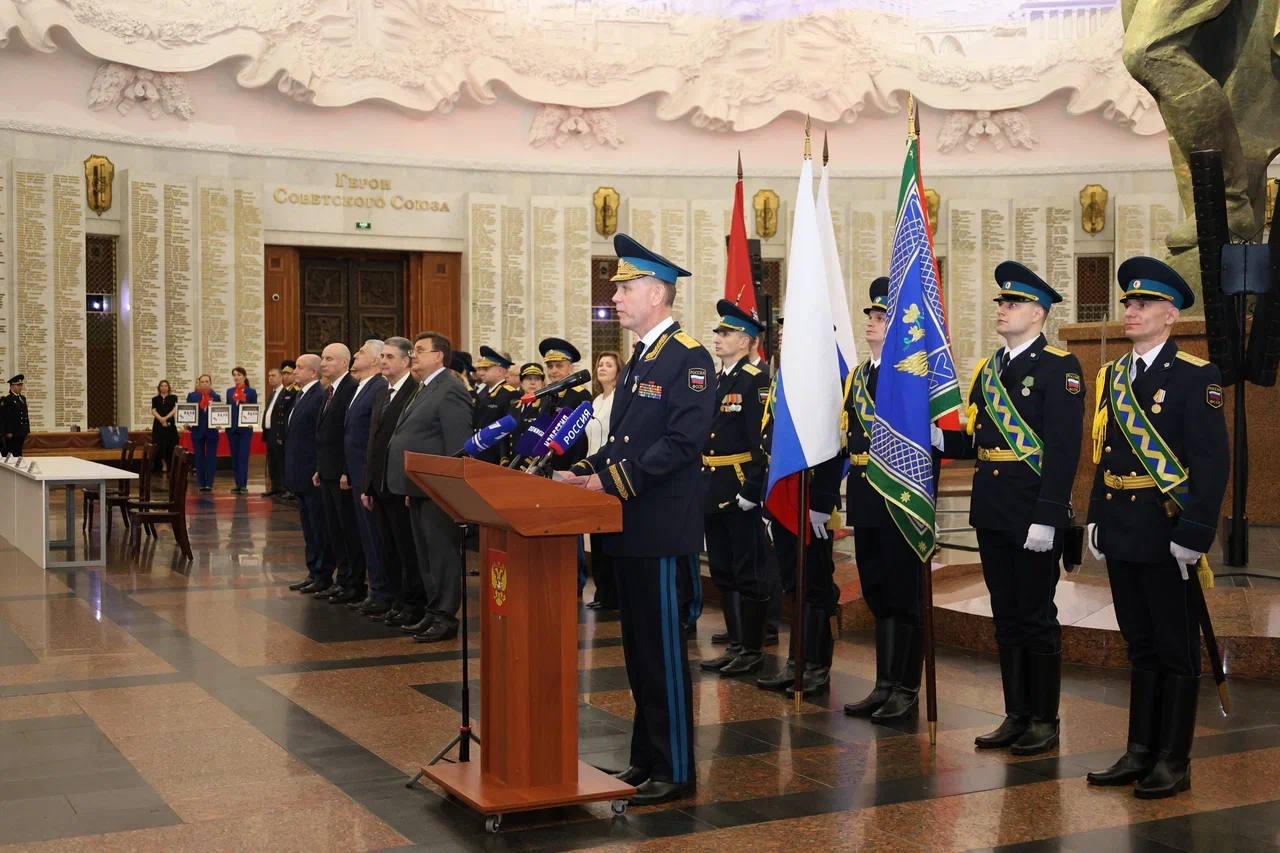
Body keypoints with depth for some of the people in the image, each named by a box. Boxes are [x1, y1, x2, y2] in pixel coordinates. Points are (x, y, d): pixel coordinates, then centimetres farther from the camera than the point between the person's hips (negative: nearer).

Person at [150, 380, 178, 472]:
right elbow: (153, 411, 3)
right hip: (158, 424, 2)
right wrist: (161, 419, -16)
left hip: (170, 424, -2)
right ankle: (163, 466, 3)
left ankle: (171, 467, -7)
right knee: (160, 446, -3)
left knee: (170, 446, -9)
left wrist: (166, 418, -17)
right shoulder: (155, 399, 14)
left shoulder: (173, 397, 10)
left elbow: (175, 409, -3)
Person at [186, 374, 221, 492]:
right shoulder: (192, 396, 5)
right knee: (199, 458, 5)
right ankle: (201, 483, 10)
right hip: (197, 430, 1)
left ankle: (209, 483, 0)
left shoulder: (216, 397, 4)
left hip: (212, 430, -1)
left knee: (211, 458, -2)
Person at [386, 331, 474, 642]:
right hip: (419, 488, 10)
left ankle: (445, 617, 3)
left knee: (442, 552, -3)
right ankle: (433, 612, 23)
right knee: (425, 553, 15)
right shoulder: (424, 389, 17)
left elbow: (458, 444, -18)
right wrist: (410, 487, 18)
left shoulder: (451, 389, -13)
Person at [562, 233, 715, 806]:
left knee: (664, 650, -2)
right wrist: (587, 473, 2)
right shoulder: (640, 359, 16)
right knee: (639, 648, 15)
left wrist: (612, 480, -22)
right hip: (631, 528, 9)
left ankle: (675, 771, 8)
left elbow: (684, 442, -21)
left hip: (663, 530, -9)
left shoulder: (687, 357, -12)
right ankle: (647, 757, 25)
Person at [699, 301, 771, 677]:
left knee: (749, 574, 0)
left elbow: (763, 440, -16)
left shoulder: (755, 380, -10)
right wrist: (701, 486, 13)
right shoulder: (716, 382, 15)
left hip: (740, 491, -9)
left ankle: (752, 649, 8)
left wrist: (750, 491, -20)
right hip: (713, 491, 9)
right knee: (723, 572, 13)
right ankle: (735, 644, 23)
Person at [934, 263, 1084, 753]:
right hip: (992, 513, 7)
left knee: (1036, 618, 2)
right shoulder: (988, 370, 14)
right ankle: (1016, 716, 22)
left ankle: (1044, 721, 13)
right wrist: (938, 438, -5)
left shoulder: (1058, 368, -9)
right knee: (1006, 617, 12)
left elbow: (1063, 449, -16)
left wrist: (1047, 518, -21)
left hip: (1033, 514, -7)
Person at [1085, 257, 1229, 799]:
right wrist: (1097, 517, 11)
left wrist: (1194, 531, -19)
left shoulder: (1195, 376, -9)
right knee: (1140, 646, 15)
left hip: (1167, 533, -7)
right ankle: (1140, 753, 23)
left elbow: (1212, 461, -14)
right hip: (1123, 532, 7)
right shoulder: (1113, 375, 12)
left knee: (1176, 649, 4)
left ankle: (1174, 762, 13)